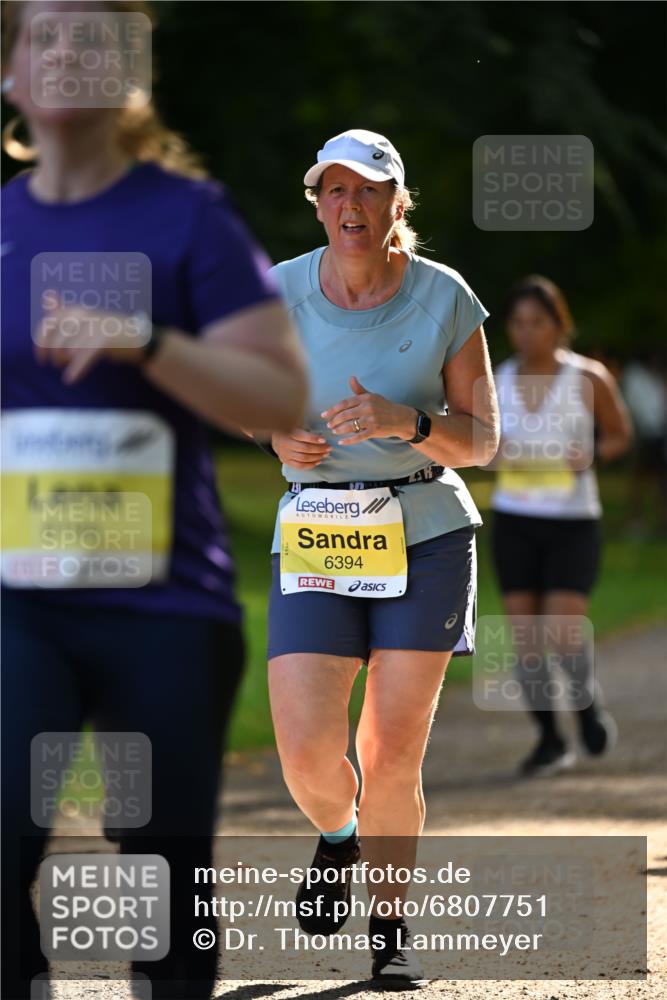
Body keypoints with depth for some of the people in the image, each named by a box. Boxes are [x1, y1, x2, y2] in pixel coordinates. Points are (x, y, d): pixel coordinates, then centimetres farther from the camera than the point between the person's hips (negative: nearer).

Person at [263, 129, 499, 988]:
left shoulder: (445, 299, -4)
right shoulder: (282, 293, -1)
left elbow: (481, 441, -1)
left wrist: (407, 422, -19)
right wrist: (281, 437, -8)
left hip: (425, 532, -1)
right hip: (314, 536, 1)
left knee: (394, 753, -3)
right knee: (308, 755, -10)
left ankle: (388, 929, 16)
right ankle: (337, 838, 27)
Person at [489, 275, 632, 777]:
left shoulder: (589, 378, -7)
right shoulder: (497, 382, 1)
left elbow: (620, 435, 6)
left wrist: (592, 455, -15)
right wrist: (494, 451, -9)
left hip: (573, 521, -3)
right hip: (514, 522, 3)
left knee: (563, 631, -12)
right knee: (525, 634, 0)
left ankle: (588, 695, 19)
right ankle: (550, 740, 13)